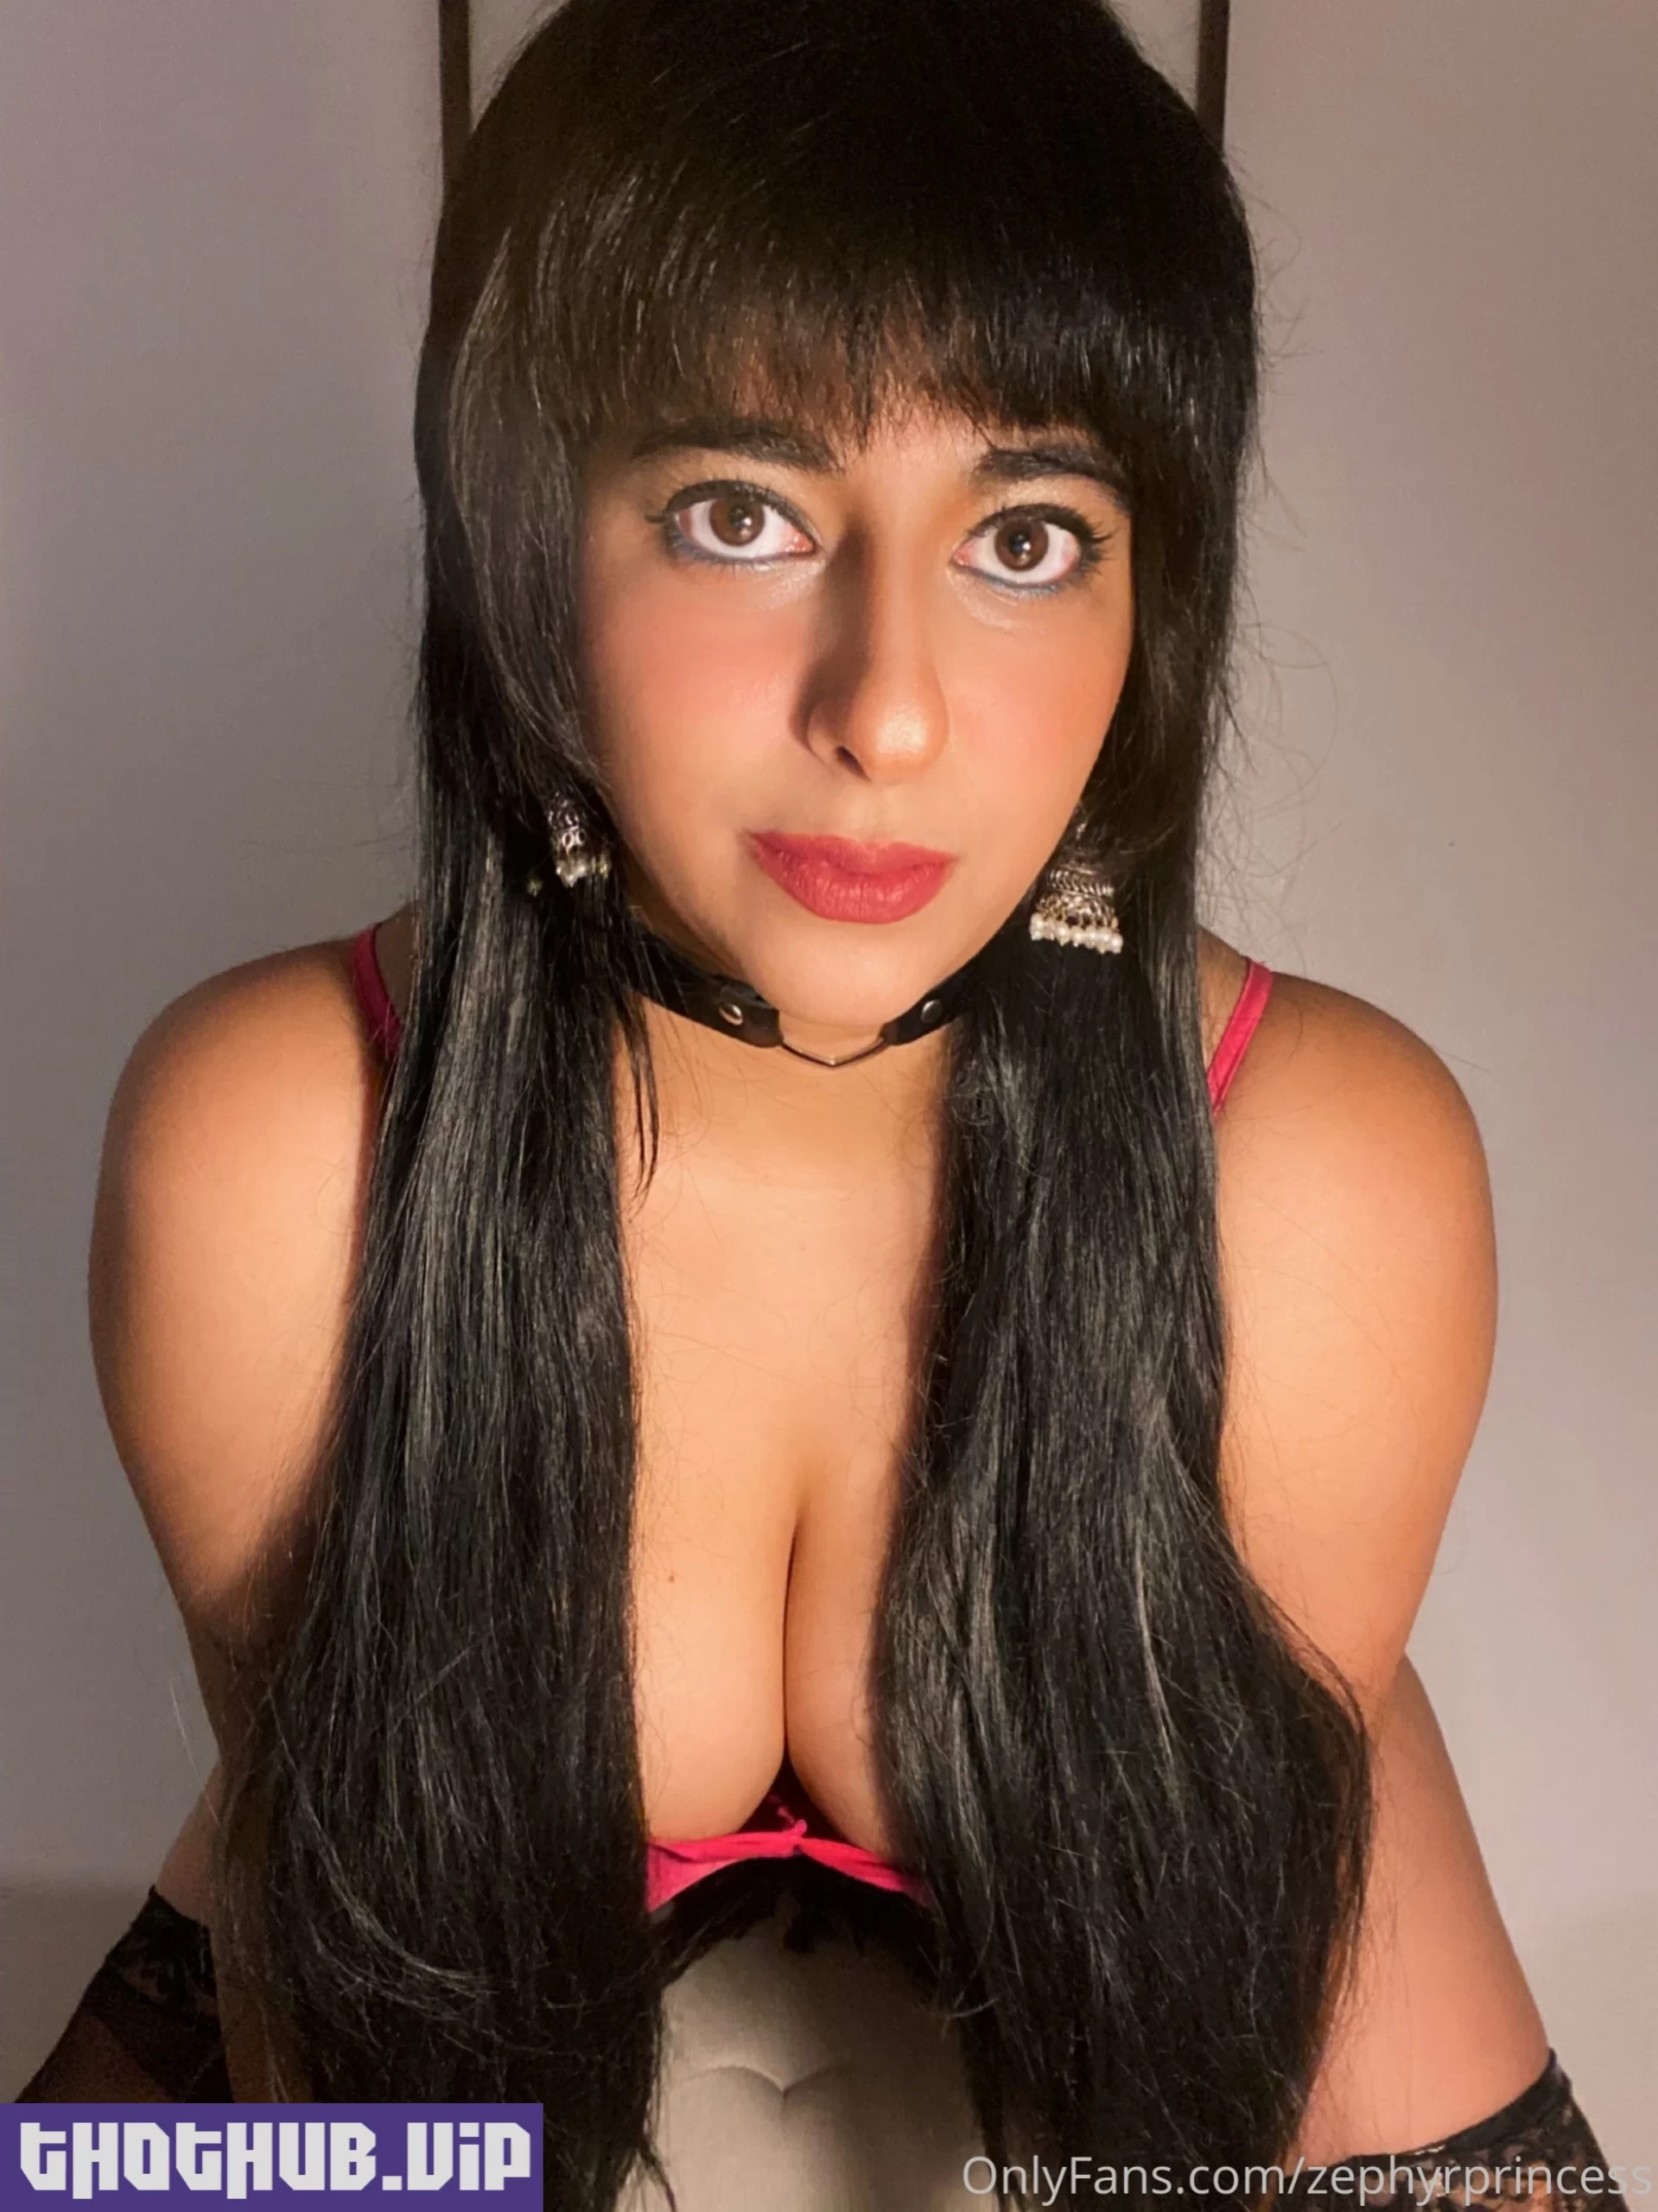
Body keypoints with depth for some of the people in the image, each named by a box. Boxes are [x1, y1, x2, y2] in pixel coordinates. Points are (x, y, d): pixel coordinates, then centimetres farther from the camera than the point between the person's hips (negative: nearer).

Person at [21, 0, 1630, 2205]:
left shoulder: (1339, 1182, -32)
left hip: (1088, 1835, 1)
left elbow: (1209, 1876, -15)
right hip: (487, 1864, 0)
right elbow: (342, 1863, -15)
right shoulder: (262, 1157, -31)